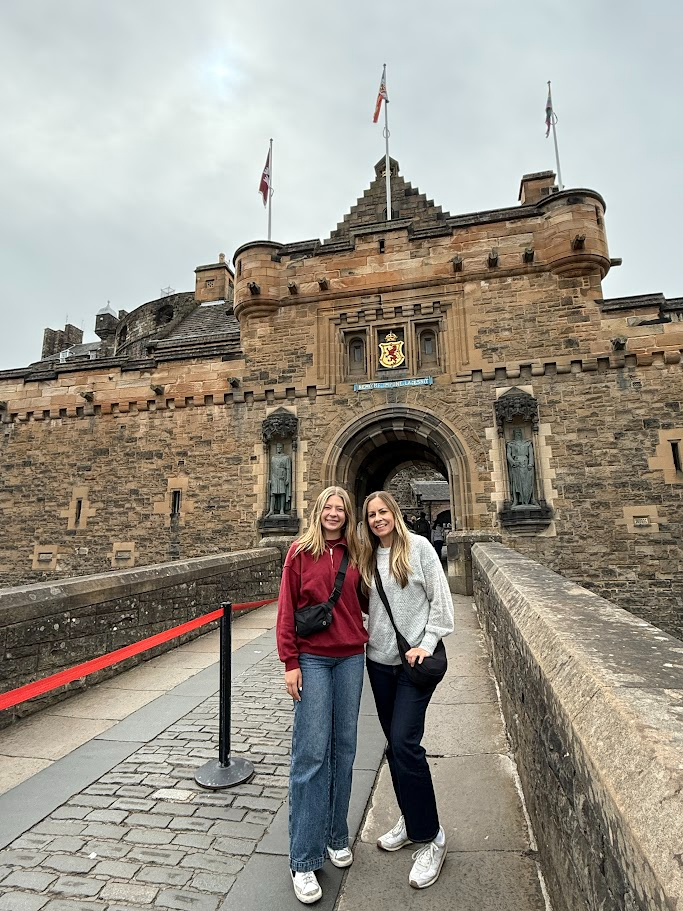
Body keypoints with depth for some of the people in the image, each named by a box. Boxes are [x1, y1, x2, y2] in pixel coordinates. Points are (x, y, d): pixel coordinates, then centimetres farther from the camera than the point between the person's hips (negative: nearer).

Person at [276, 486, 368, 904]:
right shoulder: (300, 552, -4)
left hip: (350, 658, 4)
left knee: (344, 749, 13)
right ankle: (304, 860, 13)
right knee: (311, 753, -2)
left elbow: (365, 602, 13)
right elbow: (286, 610, -5)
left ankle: (336, 837, 32)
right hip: (312, 660, -3)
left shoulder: (354, 555, 6)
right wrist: (290, 662, -8)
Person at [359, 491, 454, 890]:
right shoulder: (368, 557, 7)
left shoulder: (418, 546, -7)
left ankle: (431, 837, 8)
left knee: (404, 743, -10)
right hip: (379, 660, 5)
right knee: (395, 743, 14)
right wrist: (365, 640, 1)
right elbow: (368, 604, 13)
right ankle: (410, 820, 32)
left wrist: (428, 643, -11)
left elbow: (440, 598, -7)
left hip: (415, 658, -5)